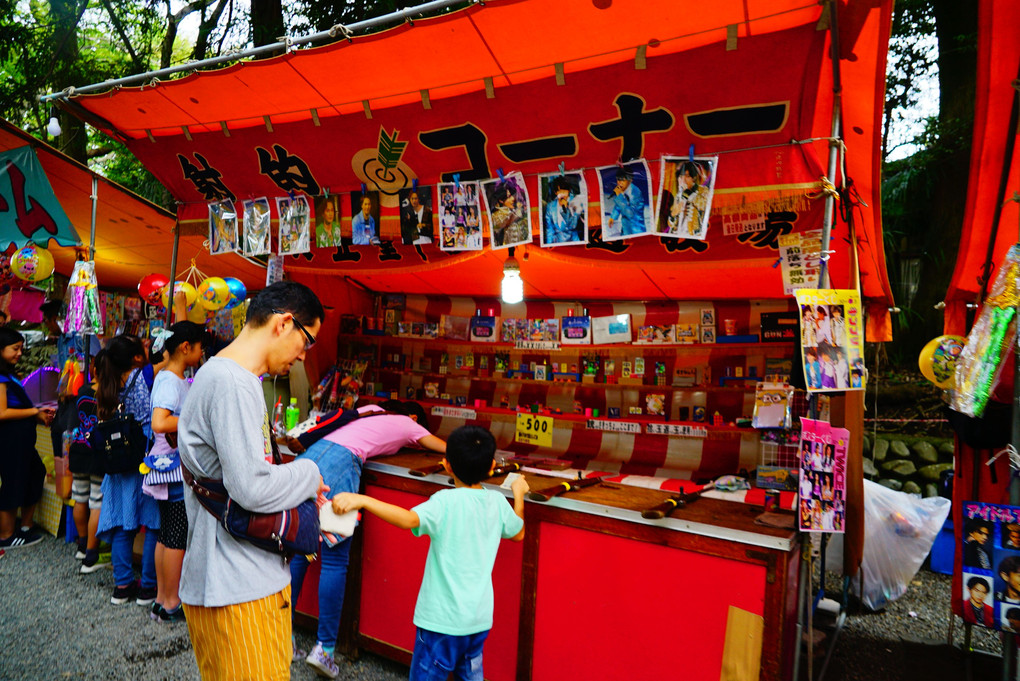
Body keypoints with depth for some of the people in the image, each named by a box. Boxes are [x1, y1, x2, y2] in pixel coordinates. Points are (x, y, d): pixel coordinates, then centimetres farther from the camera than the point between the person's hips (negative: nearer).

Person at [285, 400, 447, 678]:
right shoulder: (407, 424, 17)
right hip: (339, 463, -7)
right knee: (334, 562, 0)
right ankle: (324, 647, 2)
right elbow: (448, 449, 25)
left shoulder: (371, 410, 31)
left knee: (298, 552, 11)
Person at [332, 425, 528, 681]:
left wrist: (362, 500, -41)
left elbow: (409, 519, -37)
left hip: (443, 618, -6)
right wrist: (518, 494, 30)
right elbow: (518, 533, 17)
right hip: (479, 617, 6)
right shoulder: (498, 501, -1)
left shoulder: (446, 502, -19)